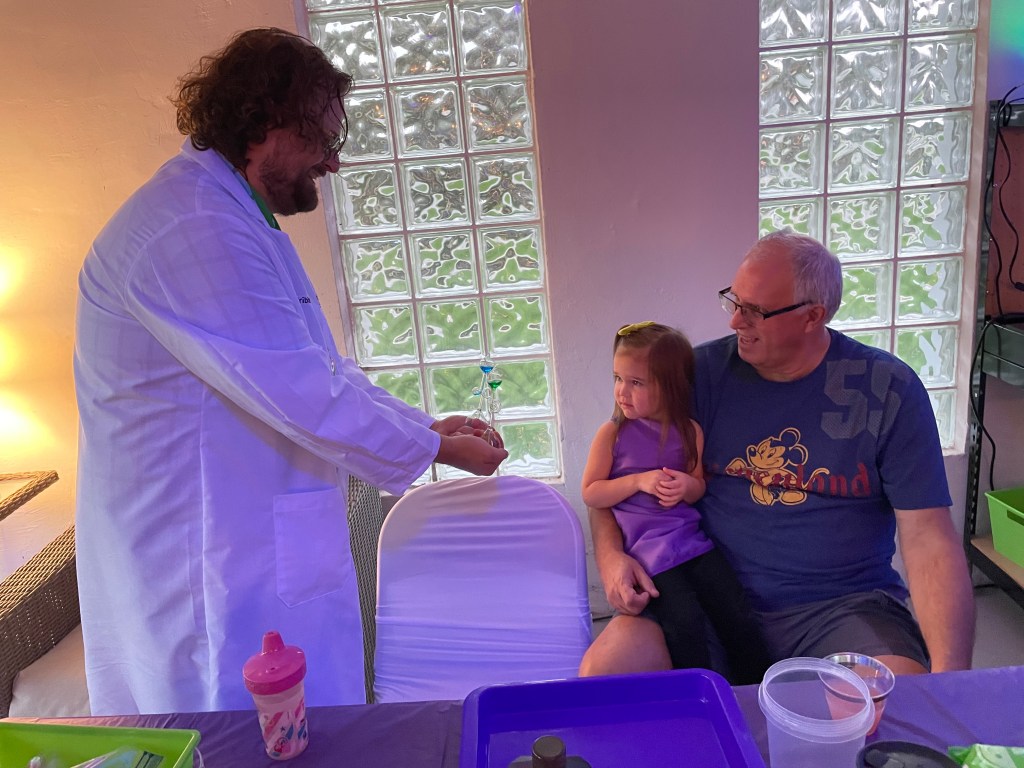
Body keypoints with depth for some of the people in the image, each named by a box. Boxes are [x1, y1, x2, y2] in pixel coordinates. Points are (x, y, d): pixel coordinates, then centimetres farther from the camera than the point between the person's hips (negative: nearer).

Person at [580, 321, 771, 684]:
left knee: (739, 617, -2)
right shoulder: (612, 433, -3)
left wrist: (686, 485, -10)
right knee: (687, 627, -17)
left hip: (692, 539, 3)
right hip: (647, 550, -3)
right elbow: (590, 494, -1)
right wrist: (639, 481, -14)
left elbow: (699, 486, 15)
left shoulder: (690, 432, 4)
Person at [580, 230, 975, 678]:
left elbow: (928, 537, -7)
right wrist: (610, 554, -12)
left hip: (844, 603, -1)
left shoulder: (888, 389, -4)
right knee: (602, 672, -20)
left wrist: (950, 675, -17)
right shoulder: (701, 372, -1)